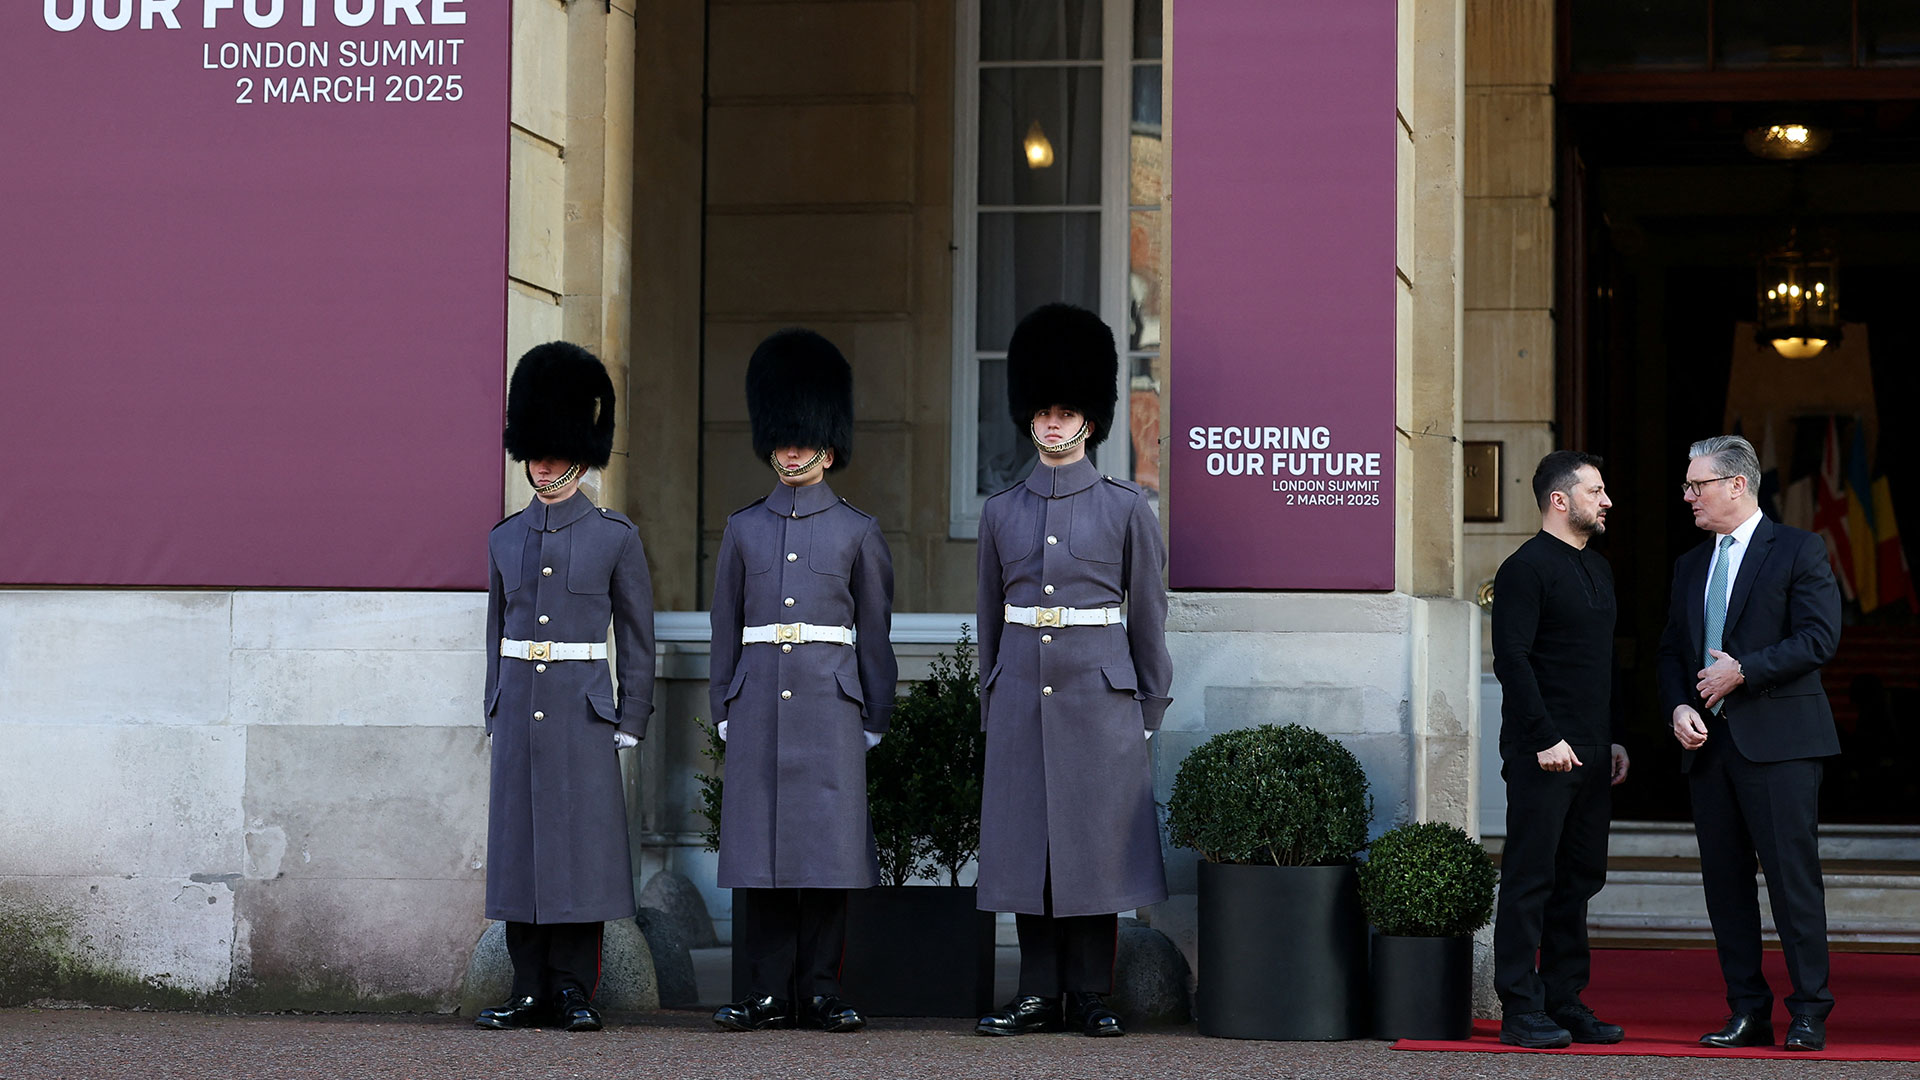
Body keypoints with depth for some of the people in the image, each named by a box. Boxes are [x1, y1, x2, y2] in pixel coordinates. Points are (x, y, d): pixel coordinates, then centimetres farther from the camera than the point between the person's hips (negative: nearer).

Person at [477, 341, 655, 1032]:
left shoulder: (615, 537, 1)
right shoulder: (506, 539, 11)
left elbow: (638, 637, 2)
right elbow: (497, 634, 16)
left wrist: (630, 721, -3)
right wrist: (495, 715, 11)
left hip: (583, 709, -3)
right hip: (519, 706, 3)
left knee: (581, 847, -2)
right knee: (519, 847, 3)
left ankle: (574, 992, 4)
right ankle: (531, 992, 8)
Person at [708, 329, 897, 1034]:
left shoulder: (857, 532, 5)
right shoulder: (744, 529, 10)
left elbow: (874, 632, 6)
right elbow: (726, 629, 12)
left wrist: (875, 718, 3)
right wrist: (725, 711, 6)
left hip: (830, 703, -2)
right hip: (759, 701, 2)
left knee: (828, 844, -3)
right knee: (758, 843, 0)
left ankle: (822, 990, 3)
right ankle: (768, 991, 5)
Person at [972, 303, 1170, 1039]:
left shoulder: (1125, 508, 2)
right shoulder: (1002, 512, 9)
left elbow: (1147, 615, 4)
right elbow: (990, 619, 14)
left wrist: (1150, 711, 2)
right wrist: (990, 707, 11)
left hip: (1101, 695, -2)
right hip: (1022, 695, 2)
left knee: (1097, 844, 0)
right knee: (1025, 845, 2)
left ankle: (1091, 996, 7)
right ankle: (1039, 995, 9)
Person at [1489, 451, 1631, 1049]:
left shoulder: (1597, 568, 19)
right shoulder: (1525, 569, -9)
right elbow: (1511, 659, -15)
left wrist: (1614, 737, 17)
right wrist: (1546, 739, -19)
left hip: (1591, 753, 9)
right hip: (1544, 753, -9)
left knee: (1579, 879, 10)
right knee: (1530, 880, -6)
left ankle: (1564, 1002, 16)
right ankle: (1521, 1011, -4)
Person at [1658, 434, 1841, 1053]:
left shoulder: (1798, 551, -1)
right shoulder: (1690, 566, 19)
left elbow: (1819, 637, -10)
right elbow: (1671, 651, 20)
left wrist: (1744, 670, -13)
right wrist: (1678, 707, 1)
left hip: (1777, 740, -6)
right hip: (1708, 743, 7)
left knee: (1793, 877, -6)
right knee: (1724, 880, 6)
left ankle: (1809, 1013, -1)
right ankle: (1747, 1012, 12)